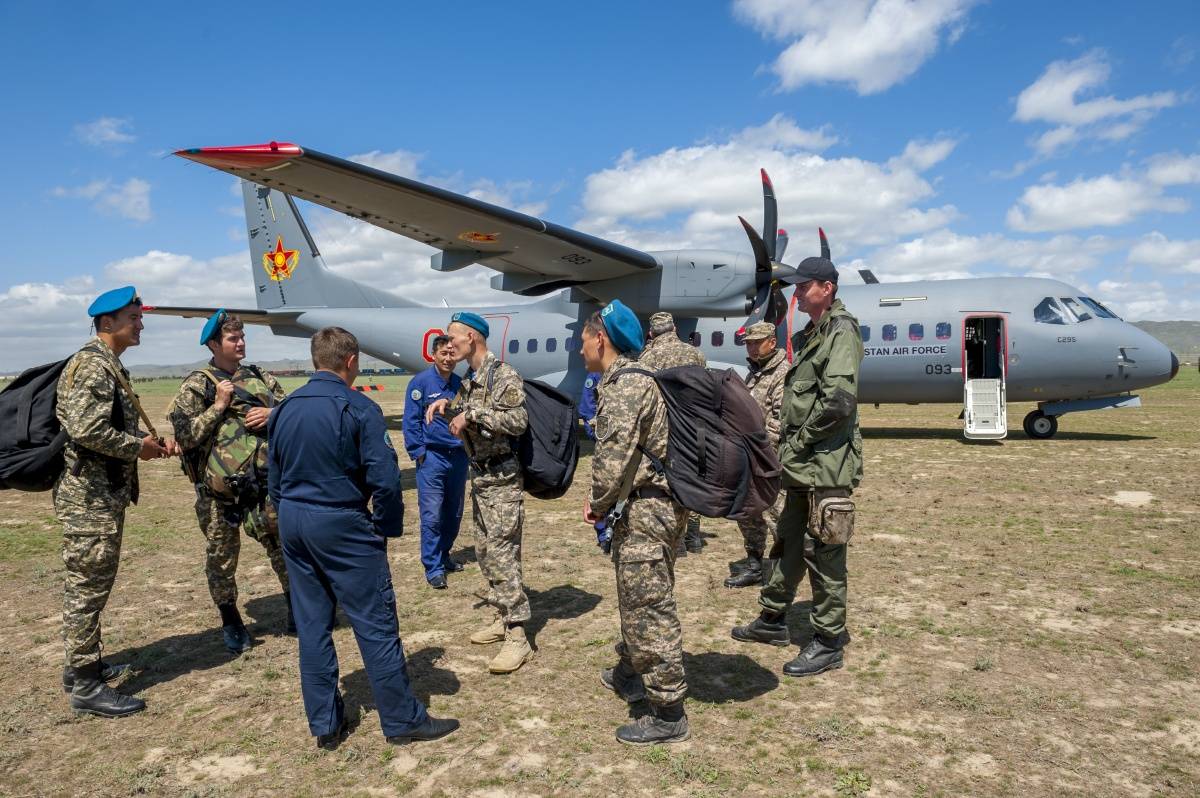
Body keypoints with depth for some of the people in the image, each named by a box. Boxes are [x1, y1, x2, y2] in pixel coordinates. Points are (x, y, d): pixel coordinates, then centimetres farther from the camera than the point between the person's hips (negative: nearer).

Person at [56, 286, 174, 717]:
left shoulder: (110, 366, 16)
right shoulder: (93, 366, -17)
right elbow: (86, 429, -27)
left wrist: (148, 439, 8)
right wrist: (138, 447, -15)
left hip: (104, 493, 11)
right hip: (90, 498, -11)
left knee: (89, 584, 19)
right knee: (88, 586, -3)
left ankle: (84, 665, 31)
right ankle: (85, 686, 5)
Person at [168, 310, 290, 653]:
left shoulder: (261, 378, 10)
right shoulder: (196, 386, -2)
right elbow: (184, 436, -9)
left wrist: (272, 414, -8)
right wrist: (219, 406, -14)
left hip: (265, 484, 3)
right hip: (219, 492, -2)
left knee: (283, 545, 8)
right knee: (221, 559, 10)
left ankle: (295, 606, 27)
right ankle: (230, 621, 29)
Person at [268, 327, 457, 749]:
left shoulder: (285, 408, 6)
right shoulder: (358, 408, -13)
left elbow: (274, 479, 12)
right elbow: (384, 478, -17)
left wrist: (290, 520, 19)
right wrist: (387, 527, -4)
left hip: (293, 524, 7)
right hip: (342, 526, -7)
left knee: (311, 625, 14)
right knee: (376, 624, 2)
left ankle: (324, 724, 23)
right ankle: (403, 719, 12)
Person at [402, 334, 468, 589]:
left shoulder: (460, 384, 8)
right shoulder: (421, 382, -6)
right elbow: (411, 422, -7)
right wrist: (418, 453, -11)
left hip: (459, 456, 5)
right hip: (432, 457, -5)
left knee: (454, 513, 13)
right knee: (432, 515, -5)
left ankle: (443, 556, 29)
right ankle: (433, 568, 3)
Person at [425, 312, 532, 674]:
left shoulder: (503, 375, -14)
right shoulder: (470, 380, 14)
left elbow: (517, 420, -26)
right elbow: (464, 422, 24)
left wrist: (472, 413, -23)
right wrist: (447, 406, 6)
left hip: (501, 479, -10)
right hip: (479, 476, 10)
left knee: (503, 557, -9)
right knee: (485, 553, 15)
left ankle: (518, 637, -3)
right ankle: (502, 617, 27)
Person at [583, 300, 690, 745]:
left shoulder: (626, 383, -16)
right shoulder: (631, 377, 16)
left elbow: (615, 455, -23)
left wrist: (599, 503, -7)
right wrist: (606, 501, 11)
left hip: (646, 508, -11)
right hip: (652, 504, 11)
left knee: (649, 608, -2)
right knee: (637, 600, 23)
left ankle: (669, 714, 8)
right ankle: (630, 674, 41)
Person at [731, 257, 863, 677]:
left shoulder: (841, 332, -12)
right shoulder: (810, 336, 17)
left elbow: (839, 400, -24)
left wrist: (800, 441, -14)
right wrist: (789, 445, 10)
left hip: (826, 467, -10)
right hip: (803, 467, 10)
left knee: (823, 555, 0)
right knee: (788, 545, 19)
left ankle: (829, 643, 12)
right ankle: (772, 619, 33)